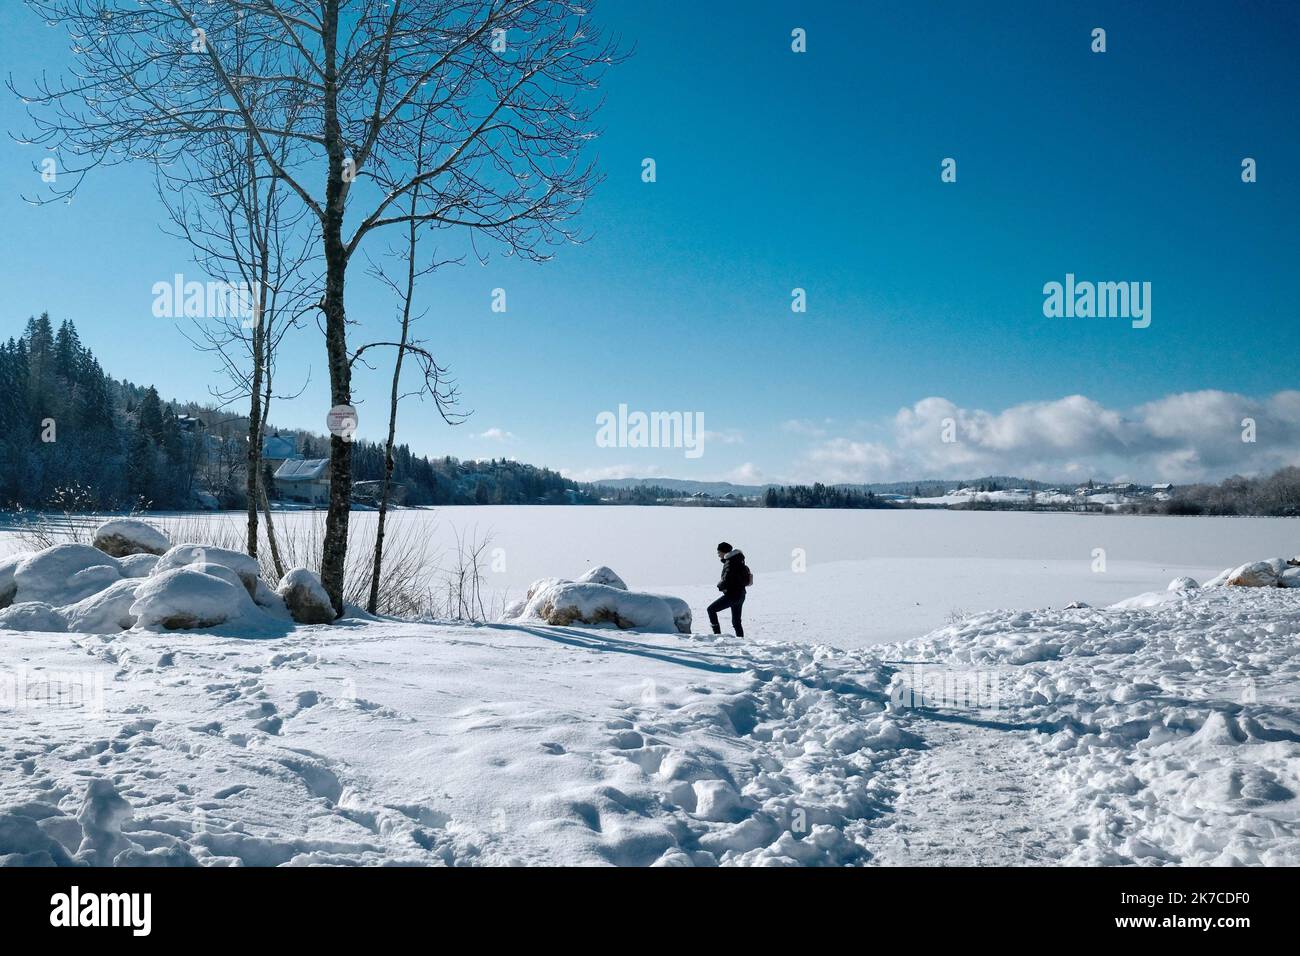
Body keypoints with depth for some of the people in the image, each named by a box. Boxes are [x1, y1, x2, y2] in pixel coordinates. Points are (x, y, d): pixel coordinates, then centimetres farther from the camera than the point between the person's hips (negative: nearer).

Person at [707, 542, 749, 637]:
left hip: (732, 595, -9)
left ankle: (717, 634, -7)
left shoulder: (729, 563, -16)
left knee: (711, 609, -2)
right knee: (736, 621, 15)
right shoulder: (738, 561, 13)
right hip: (741, 594, 9)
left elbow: (726, 581, -25)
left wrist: (719, 585, -2)